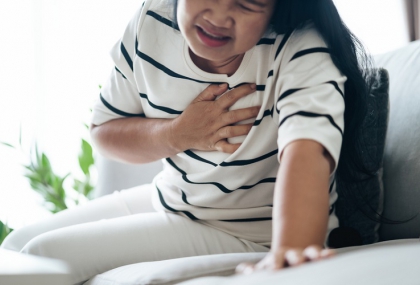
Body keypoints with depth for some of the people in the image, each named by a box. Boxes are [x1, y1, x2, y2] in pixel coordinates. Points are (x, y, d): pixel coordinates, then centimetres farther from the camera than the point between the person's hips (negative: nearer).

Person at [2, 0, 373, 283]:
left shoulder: (304, 51, -25)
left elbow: (306, 151, -43)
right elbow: (105, 131, 0)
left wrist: (290, 251, -63)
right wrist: (178, 133, -20)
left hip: (250, 232, -6)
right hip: (168, 199, 7)